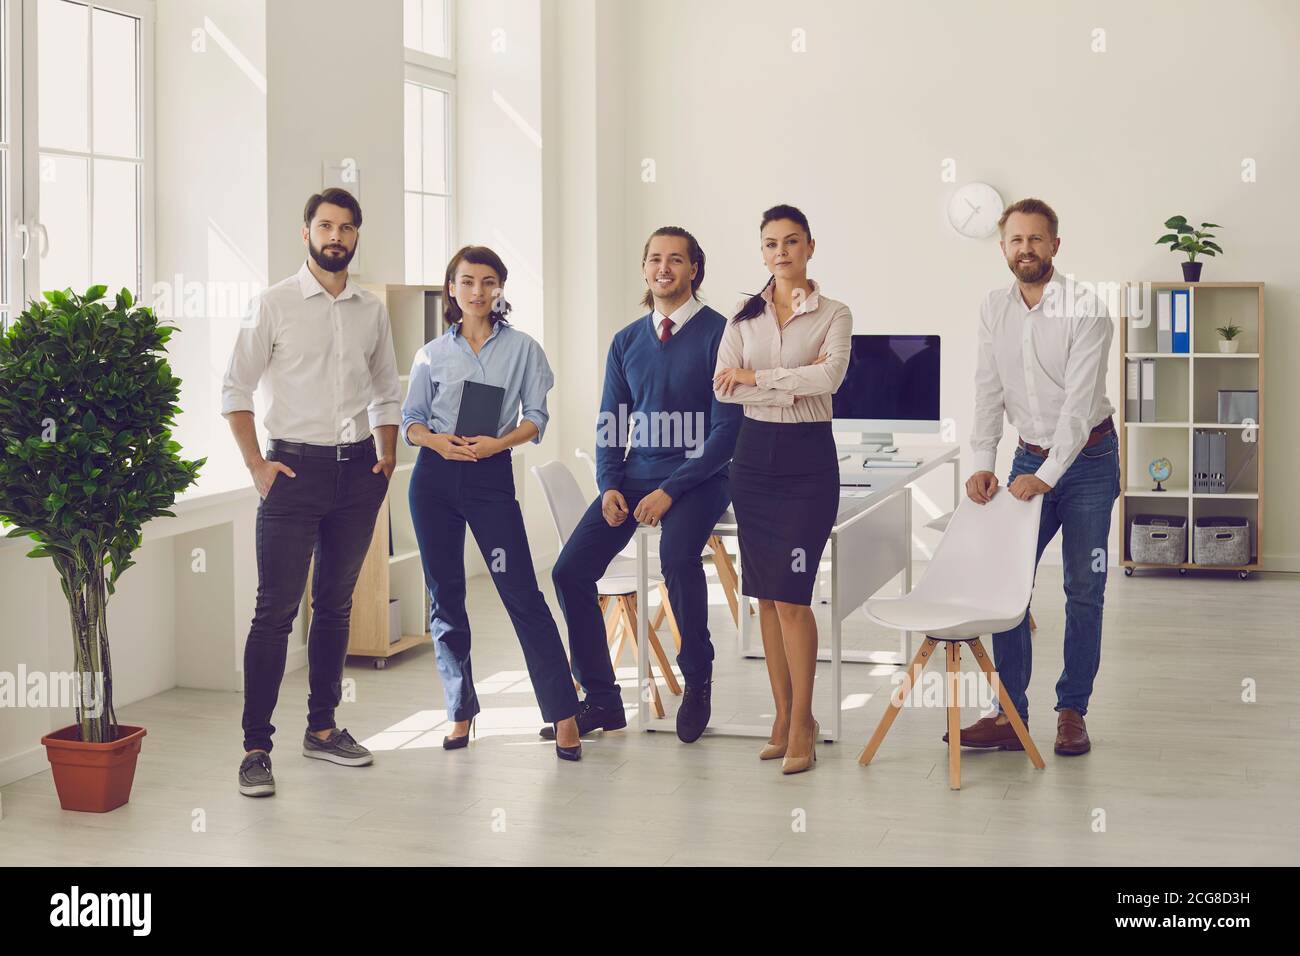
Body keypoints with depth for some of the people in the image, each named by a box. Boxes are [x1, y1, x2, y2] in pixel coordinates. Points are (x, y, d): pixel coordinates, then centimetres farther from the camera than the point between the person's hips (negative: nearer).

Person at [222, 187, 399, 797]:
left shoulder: (371, 312, 11)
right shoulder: (273, 305, -1)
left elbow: (386, 392, 19)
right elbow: (235, 389, -2)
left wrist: (387, 456, 7)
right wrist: (256, 465, -8)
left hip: (357, 472, 4)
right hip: (295, 468, -4)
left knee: (335, 605, 12)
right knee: (276, 609, -8)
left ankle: (322, 729, 23)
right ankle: (256, 747, -3)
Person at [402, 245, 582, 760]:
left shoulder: (522, 349, 5)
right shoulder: (432, 355, 9)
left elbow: (536, 418, 3)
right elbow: (410, 421, 9)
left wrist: (498, 442, -15)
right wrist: (436, 440, -12)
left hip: (492, 476, -2)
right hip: (436, 475, 3)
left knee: (522, 593, -8)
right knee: (445, 597, 6)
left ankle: (563, 713, -5)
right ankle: (461, 711, 17)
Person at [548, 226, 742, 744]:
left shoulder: (718, 334, -7)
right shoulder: (627, 341, 11)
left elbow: (726, 428, -11)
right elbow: (610, 425, 14)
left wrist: (669, 491, -18)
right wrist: (609, 486, -4)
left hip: (696, 478, -5)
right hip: (634, 475, 6)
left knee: (677, 558, -34)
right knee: (570, 570, -10)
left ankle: (697, 681, -10)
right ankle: (602, 701, 4)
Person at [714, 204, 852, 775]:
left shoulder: (833, 314, 1)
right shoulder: (744, 316, 9)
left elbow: (831, 374, -18)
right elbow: (722, 386, -4)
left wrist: (755, 375, -14)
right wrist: (793, 384, -14)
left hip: (808, 456, -4)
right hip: (754, 454, 4)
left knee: (790, 594, -9)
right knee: (765, 594, 6)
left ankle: (802, 720, 2)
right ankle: (783, 714, 16)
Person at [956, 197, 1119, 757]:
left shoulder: (1086, 309, -14)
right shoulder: (994, 309, 2)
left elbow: (1079, 401, -19)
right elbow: (988, 391, 0)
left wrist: (1046, 476, -24)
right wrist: (983, 463, -11)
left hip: (1087, 458, -4)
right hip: (1029, 456, 4)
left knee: (1084, 590, 1)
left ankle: (1072, 712, 11)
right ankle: (1010, 716, 3)